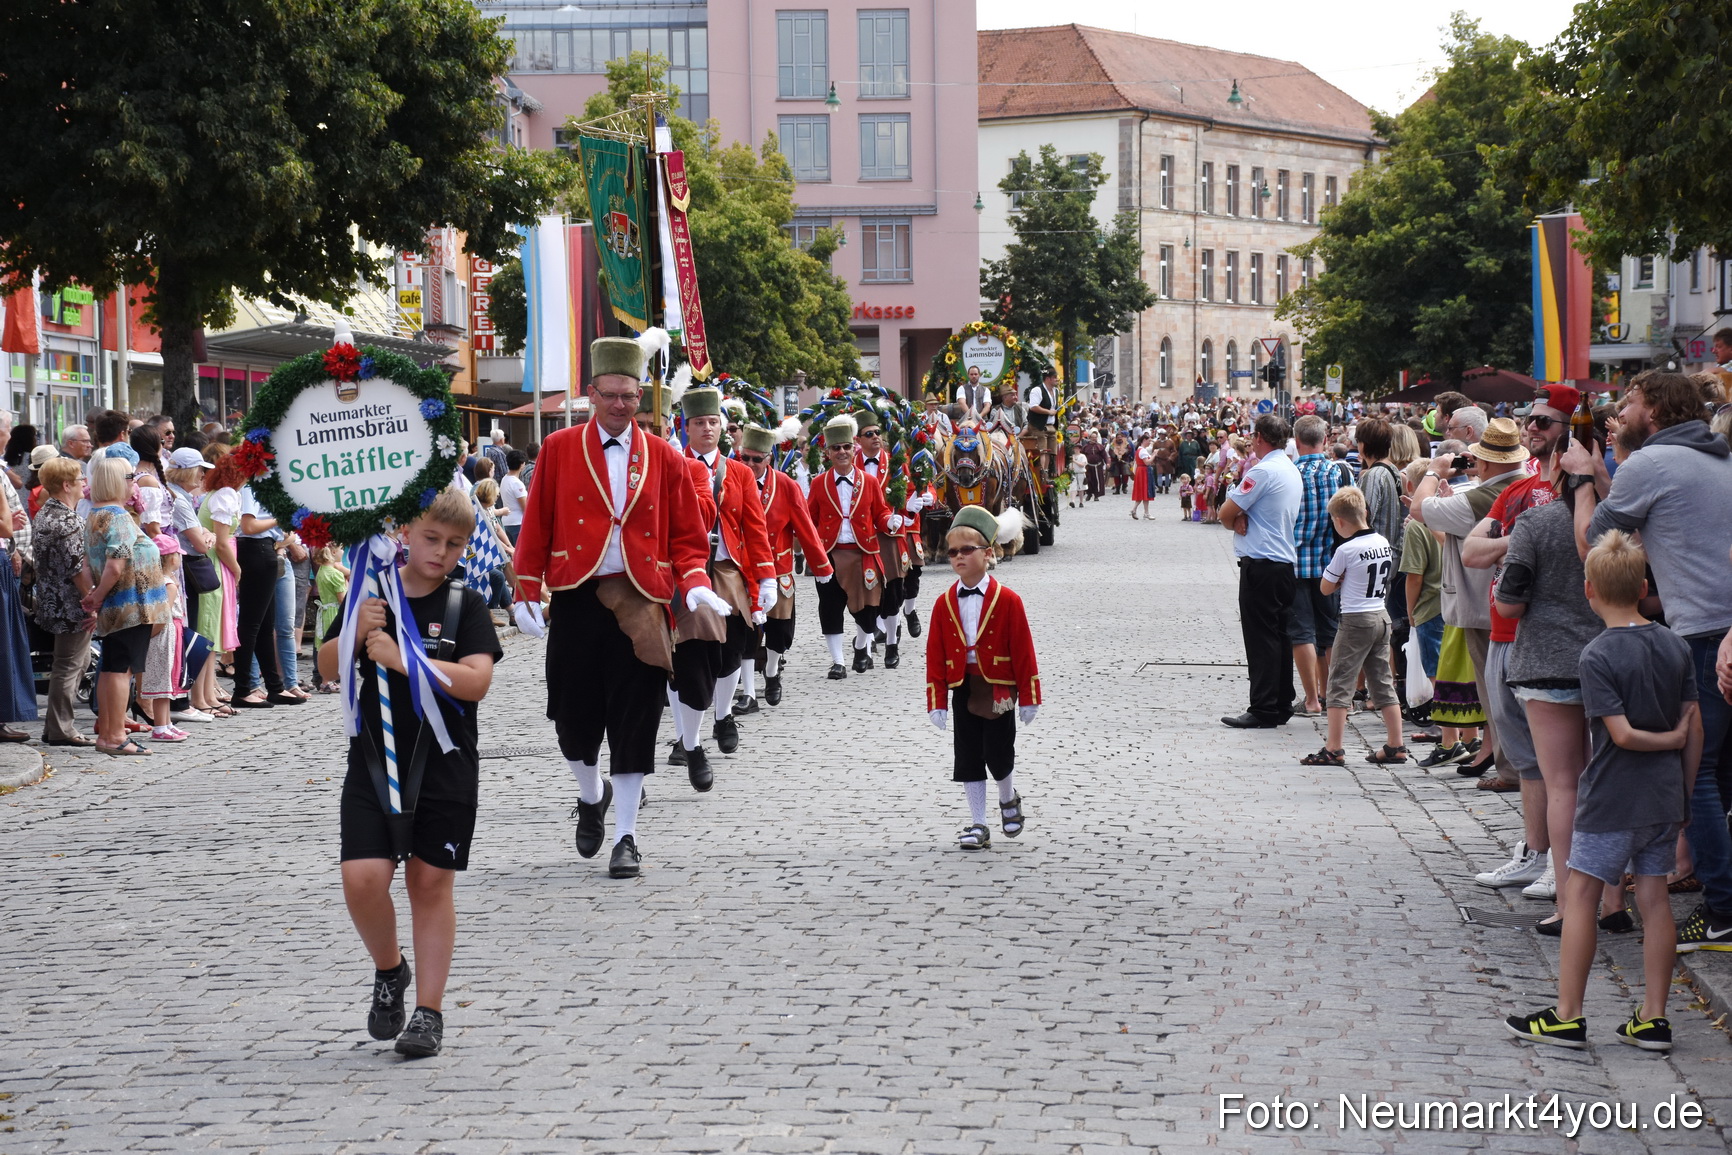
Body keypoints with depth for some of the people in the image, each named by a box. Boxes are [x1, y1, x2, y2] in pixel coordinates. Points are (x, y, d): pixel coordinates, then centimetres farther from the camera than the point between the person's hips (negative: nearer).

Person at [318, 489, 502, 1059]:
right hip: (375, 760, 2)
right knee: (363, 878, -10)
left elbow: (476, 681, -15)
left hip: (444, 766, -2)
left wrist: (400, 659, -23)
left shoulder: (466, 605, -2)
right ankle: (389, 971, 18)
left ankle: (429, 1011, 13)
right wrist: (355, 633, -14)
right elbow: (326, 670, 6)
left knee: (431, 882, 3)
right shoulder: (371, 594, 5)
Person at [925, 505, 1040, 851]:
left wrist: (1028, 698, -6)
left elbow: (1023, 651, -6)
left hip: (999, 689, -3)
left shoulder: (1007, 601, -8)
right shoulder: (944, 604, 0)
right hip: (962, 689, 3)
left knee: (998, 753, -2)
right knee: (968, 758, 5)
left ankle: (1009, 800, 30)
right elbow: (935, 655, 1)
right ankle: (978, 826, 12)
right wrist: (937, 702, -3)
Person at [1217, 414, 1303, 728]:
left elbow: (1226, 513, -13)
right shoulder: (1292, 471, 15)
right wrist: (1242, 518, -4)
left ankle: (1263, 710, -6)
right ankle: (1282, 706, 15)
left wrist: (1236, 522, 7)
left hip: (1260, 564, -9)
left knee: (1261, 638, -6)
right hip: (1286, 561, 9)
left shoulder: (1263, 471, -15)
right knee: (1280, 636, 11)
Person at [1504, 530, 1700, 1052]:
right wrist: (1684, 791, 13)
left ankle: (1567, 1016, 5)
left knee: (1580, 893, 3)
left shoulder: (1598, 657, -14)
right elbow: (1694, 725, 6)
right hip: (1666, 795, 6)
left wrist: (1667, 739, -4)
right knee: (1653, 895, 9)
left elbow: (1621, 734, -21)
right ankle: (1653, 1018, 10)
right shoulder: (1677, 646, 3)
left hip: (1613, 798, -6)